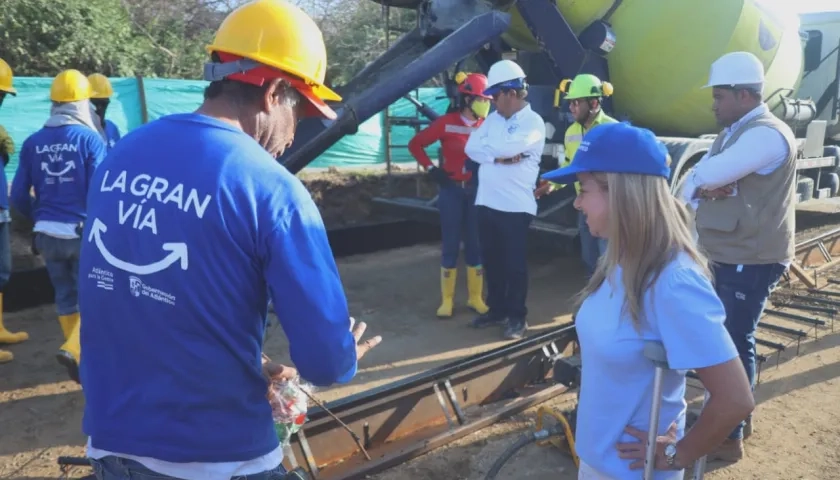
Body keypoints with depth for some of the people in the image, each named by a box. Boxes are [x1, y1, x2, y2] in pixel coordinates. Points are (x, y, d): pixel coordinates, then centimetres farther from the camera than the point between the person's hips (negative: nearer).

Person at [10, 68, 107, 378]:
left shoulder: (33, 142, 2)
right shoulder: (90, 138, -10)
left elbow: (18, 196, 4)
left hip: (47, 233, 4)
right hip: (83, 231, -4)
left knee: (65, 296, 17)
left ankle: (80, 354, 27)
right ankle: (74, 349, -11)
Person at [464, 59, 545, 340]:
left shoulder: (533, 122, -7)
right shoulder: (493, 118, 12)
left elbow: (509, 146, -24)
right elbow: (470, 147, 0)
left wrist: (488, 147, -6)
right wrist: (499, 156, -14)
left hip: (516, 206, -6)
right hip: (486, 203, 7)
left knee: (515, 264, 3)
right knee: (491, 260, 15)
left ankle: (517, 316, 16)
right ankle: (496, 309, 29)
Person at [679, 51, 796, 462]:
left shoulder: (767, 134, -19)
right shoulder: (735, 132, 14)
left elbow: (706, 175, -30)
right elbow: (695, 181, 6)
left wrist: (702, 183, -7)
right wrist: (707, 188, -16)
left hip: (750, 262, -10)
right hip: (727, 257, 10)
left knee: (733, 343, -2)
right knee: (727, 337, 19)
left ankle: (728, 436, 10)